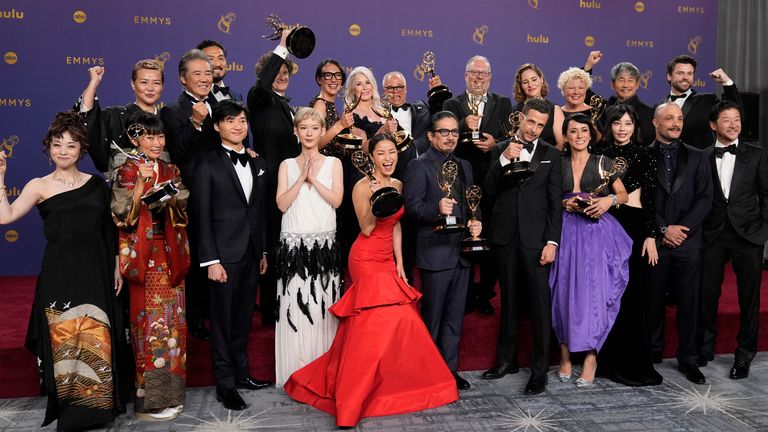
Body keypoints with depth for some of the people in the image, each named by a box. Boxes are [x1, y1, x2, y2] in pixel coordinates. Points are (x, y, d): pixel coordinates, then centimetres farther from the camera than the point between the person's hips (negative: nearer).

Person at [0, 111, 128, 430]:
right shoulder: (39, 186, 3)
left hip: (95, 273, 2)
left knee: (96, 340, 5)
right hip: (58, 275, -1)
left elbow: (109, 232, 12)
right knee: (63, 341, 3)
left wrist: (116, 268, 10)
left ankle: (98, 402, 20)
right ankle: (69, 405, 18)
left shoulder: (96, 184, 8)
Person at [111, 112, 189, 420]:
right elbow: (122, 216, -13)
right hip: (144, 257, -5)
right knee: (150, 321, -2)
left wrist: (172, 199, -11)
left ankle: (171, 392, 20)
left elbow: (183, 214, 9)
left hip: (170, 256, 5)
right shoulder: (127, 172, -3)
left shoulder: (171, 171, 10)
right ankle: (149, 399, 8)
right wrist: (140, 183, -22)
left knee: (172, 321, 8)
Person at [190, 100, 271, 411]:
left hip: (251, 253, 5)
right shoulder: (207, 163, -5)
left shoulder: (257, 163, 11)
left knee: (244, 318, 14)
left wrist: (263, 251, 12)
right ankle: (225, 384, 15)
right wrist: (211, 260, -14)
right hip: (224, 254, -5)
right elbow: (202, 215, -9)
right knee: (223, 320, 4)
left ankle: (241, 373, 28)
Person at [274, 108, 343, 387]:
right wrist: (302, 177, -9)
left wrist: (314, 178, -9)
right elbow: (282, 204, -1)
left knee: (323, 305, 0)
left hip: (324, 242, 0)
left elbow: (336, 200, -3)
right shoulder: (287, 165, 9)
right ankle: (297, 373, 10)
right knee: (295, 305, -1)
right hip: (294, 243, 0)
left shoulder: (333, 163, 9)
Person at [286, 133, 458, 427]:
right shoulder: (362, 186, -11)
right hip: (366, 260, -7)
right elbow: (366, 229, -17)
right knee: (382, 323, -9)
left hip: (387, 261, 7)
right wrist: (374, 199, -31)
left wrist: (399, 263, 9)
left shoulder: (397, 185, 10)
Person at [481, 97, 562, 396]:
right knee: (508, 299, 12)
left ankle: (540, 369, 7)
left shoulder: (551, 155, 5)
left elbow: (555, 202, 1)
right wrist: (503, 159, -15)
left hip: (535, 237, -2)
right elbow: (489, 189, -1)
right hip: (506, 235, 2)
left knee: (540, 302, -2)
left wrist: (552, 241, -7)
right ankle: (506, 359, 24)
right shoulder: (501, 149, 9)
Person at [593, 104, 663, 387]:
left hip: (634, 225, -1)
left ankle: (632, 361, 11)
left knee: (632, 293, 1)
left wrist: (651, 236, -5)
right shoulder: (599, 153, 8)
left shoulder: (644, 156, 5)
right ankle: (607, 360, 15)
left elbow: (650, 198, 1)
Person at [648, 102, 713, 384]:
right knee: (654, 301, 6)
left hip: (688, 241, 2)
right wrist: (663, 229, -9)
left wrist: (681, 229, -8)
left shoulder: (697, 157, 10)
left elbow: (705, 198, 3)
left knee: (689, 302, 4)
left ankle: (687, 359, 14)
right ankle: (653, 353, 20)